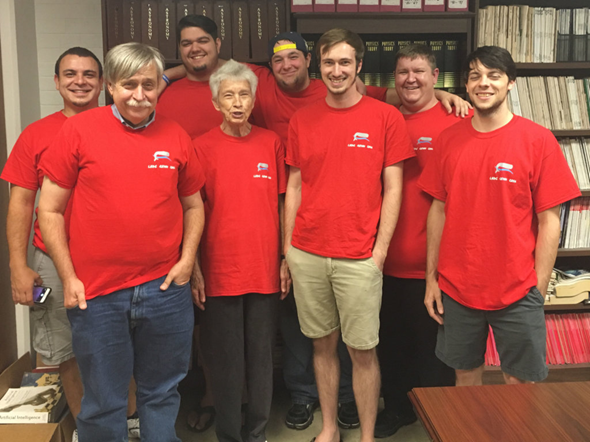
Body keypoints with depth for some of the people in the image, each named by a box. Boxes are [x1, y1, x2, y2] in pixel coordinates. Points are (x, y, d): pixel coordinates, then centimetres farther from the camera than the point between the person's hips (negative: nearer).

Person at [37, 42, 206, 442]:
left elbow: (193, 205, 14)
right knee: (103, 402, 12)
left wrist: (187, 258, 1)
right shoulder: (78, 131, -3)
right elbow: (50, 210, -1)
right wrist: (68, 277, -5)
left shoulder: (176, 137, 4)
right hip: (96, 292, -2)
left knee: (162, 394, 17)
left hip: (165, 289, 2)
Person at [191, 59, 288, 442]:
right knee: (225, 358, 8)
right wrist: (194, 269, -4)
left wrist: (285, 259, 6)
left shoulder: (272, 143, 4)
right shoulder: (201, 147, -2)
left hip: (265, 270, 2)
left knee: (262, 356, 12)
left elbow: (281, 204, 8)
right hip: (220, 272, -2)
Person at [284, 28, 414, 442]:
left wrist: (380, 250, -7)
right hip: (307, 254, 3)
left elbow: (392, 188, -1)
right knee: (323, 343, 13)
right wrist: (287, 249, 8)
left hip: (359, 257, -3)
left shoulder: (386, 117, -1)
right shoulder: (303, 119, 8)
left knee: (363, 349, 4)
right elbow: (294, 186, 11)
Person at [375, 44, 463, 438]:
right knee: (392, 339, 18)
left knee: (432, 342, 11)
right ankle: (397, 407, 38)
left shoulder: (452, 123, -7)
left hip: (432, 261, -4)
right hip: (388, 258, 5)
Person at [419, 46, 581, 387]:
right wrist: (432, 277, 5)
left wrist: (538, 291, -8)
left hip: (516, 292, -2)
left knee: (521, 382, 9)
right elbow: (439, 210, 7)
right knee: (465, 374, 16)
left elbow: (549, 221, -6)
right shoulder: (450, 139, 3)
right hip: (456, 288, 3)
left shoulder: (538, 140, -7)